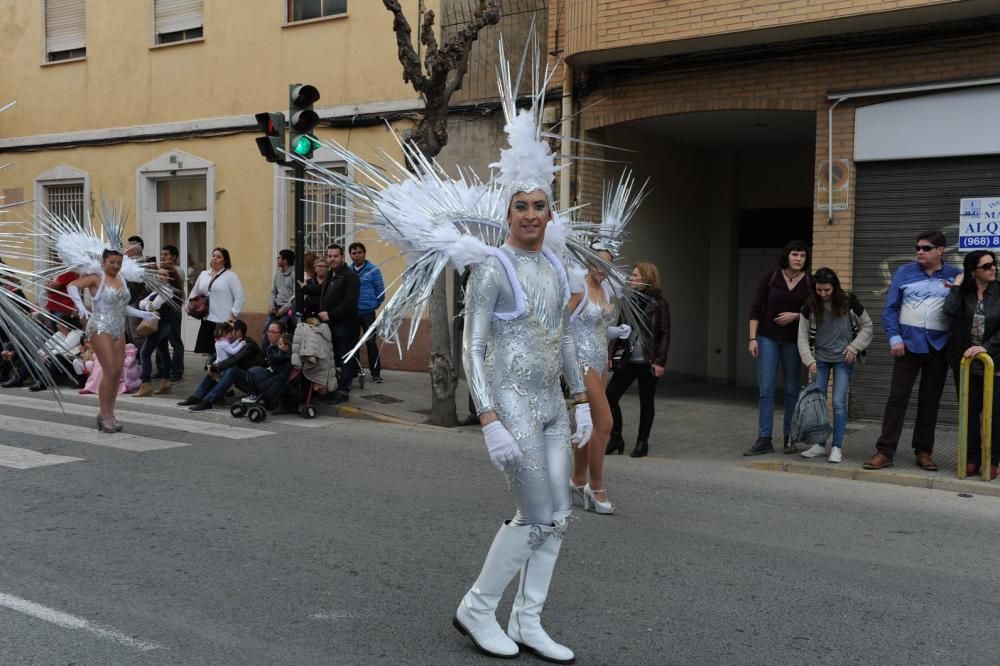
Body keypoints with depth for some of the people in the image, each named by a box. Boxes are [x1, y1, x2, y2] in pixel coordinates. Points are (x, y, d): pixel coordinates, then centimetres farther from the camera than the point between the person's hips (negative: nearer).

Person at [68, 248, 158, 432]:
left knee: (118, 373, 4)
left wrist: (142, 314, 11)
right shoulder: (96, 278, -4)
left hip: (119, 329, 7)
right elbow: (71, 286, -16)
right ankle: (105, 415, -2)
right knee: (110, 371, -11)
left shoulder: (121, 280, 16)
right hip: (101, 328, -7)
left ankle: (108, 413, 14)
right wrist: (80, 306, -28)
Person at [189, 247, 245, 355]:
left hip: (223, 322, -6)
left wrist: (233, 315, -12)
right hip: (207, 320, 6)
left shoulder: (230, 276, -2)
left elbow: (239, 297, -7)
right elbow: (194, 292, 26)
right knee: (206, 351, 4)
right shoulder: (203, 274, 15)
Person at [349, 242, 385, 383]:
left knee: (371, 342, -5)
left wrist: (373, 305, 4)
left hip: (368, 313, -3)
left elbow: (380, 292, -2)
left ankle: (376, 373, 2)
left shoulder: (373, 270, -5)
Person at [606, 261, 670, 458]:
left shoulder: (658, 304, -5)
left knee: (646, 402, 6)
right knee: (610, 395, -3)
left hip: (647, 361, -5)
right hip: (627, 360, 5)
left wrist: (660, 362, -11)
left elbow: (665, 334, -6)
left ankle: (642, 442, 18)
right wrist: (611, 353, 5)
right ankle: (616, 438, 10)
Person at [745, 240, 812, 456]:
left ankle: (789, 438, 19)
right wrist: (752, 338, -7)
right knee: (765, 389, -4)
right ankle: (764, 440, 0)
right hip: (768, 338, -1)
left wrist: (796, 315, -14)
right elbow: (756, 308, -2)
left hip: (793, 340, 1)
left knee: (792, 389, 8)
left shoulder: (809, 282, -2)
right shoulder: (770, 277, -4)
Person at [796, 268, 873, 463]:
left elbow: (867, 326, 0)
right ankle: (821, 444, 16)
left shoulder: (849, 302, -11)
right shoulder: (810, 306, -7)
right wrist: (809, 360, -15)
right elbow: (803, 335, -5)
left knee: (839, 402, -7)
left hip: (843, 359, -2)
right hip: (820, 358, 2)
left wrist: (854, 347, -11)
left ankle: (837, 447, 3)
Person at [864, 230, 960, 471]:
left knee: (930, 401, 9)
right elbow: (890, 308, 3)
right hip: (908, 344, -1)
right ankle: (885, 451, -1)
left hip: (939, 347, 1)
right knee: (897, 397, -3)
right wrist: (894, 338, -6)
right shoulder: (905, 272, 4)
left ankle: (924, 451, 18)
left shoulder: (955, 276, 4)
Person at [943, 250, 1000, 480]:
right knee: (969, 412, 8)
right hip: (965, 362, 1)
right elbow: (950, 311, -16)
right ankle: (972, 459, 17)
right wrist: (956, 286, -8)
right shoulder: (963, 293, 3)